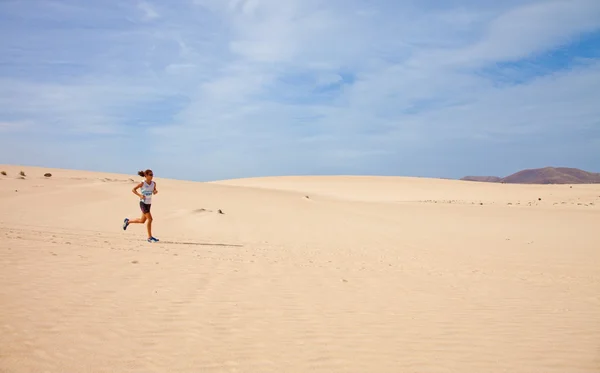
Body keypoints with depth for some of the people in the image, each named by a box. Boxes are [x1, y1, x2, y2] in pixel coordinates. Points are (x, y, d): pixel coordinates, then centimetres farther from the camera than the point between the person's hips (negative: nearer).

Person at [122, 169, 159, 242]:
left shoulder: (153, 183, 0)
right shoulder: (142, 183, -14)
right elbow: (133, 190, -9)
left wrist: (156, 191, -11)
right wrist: (140, 195, -23)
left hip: (149, 203, 7)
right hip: (143, 203, -7)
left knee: (142, 221, 16)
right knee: (150, 219, -15)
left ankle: (128, 221, 40)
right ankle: (150, 237, -7)